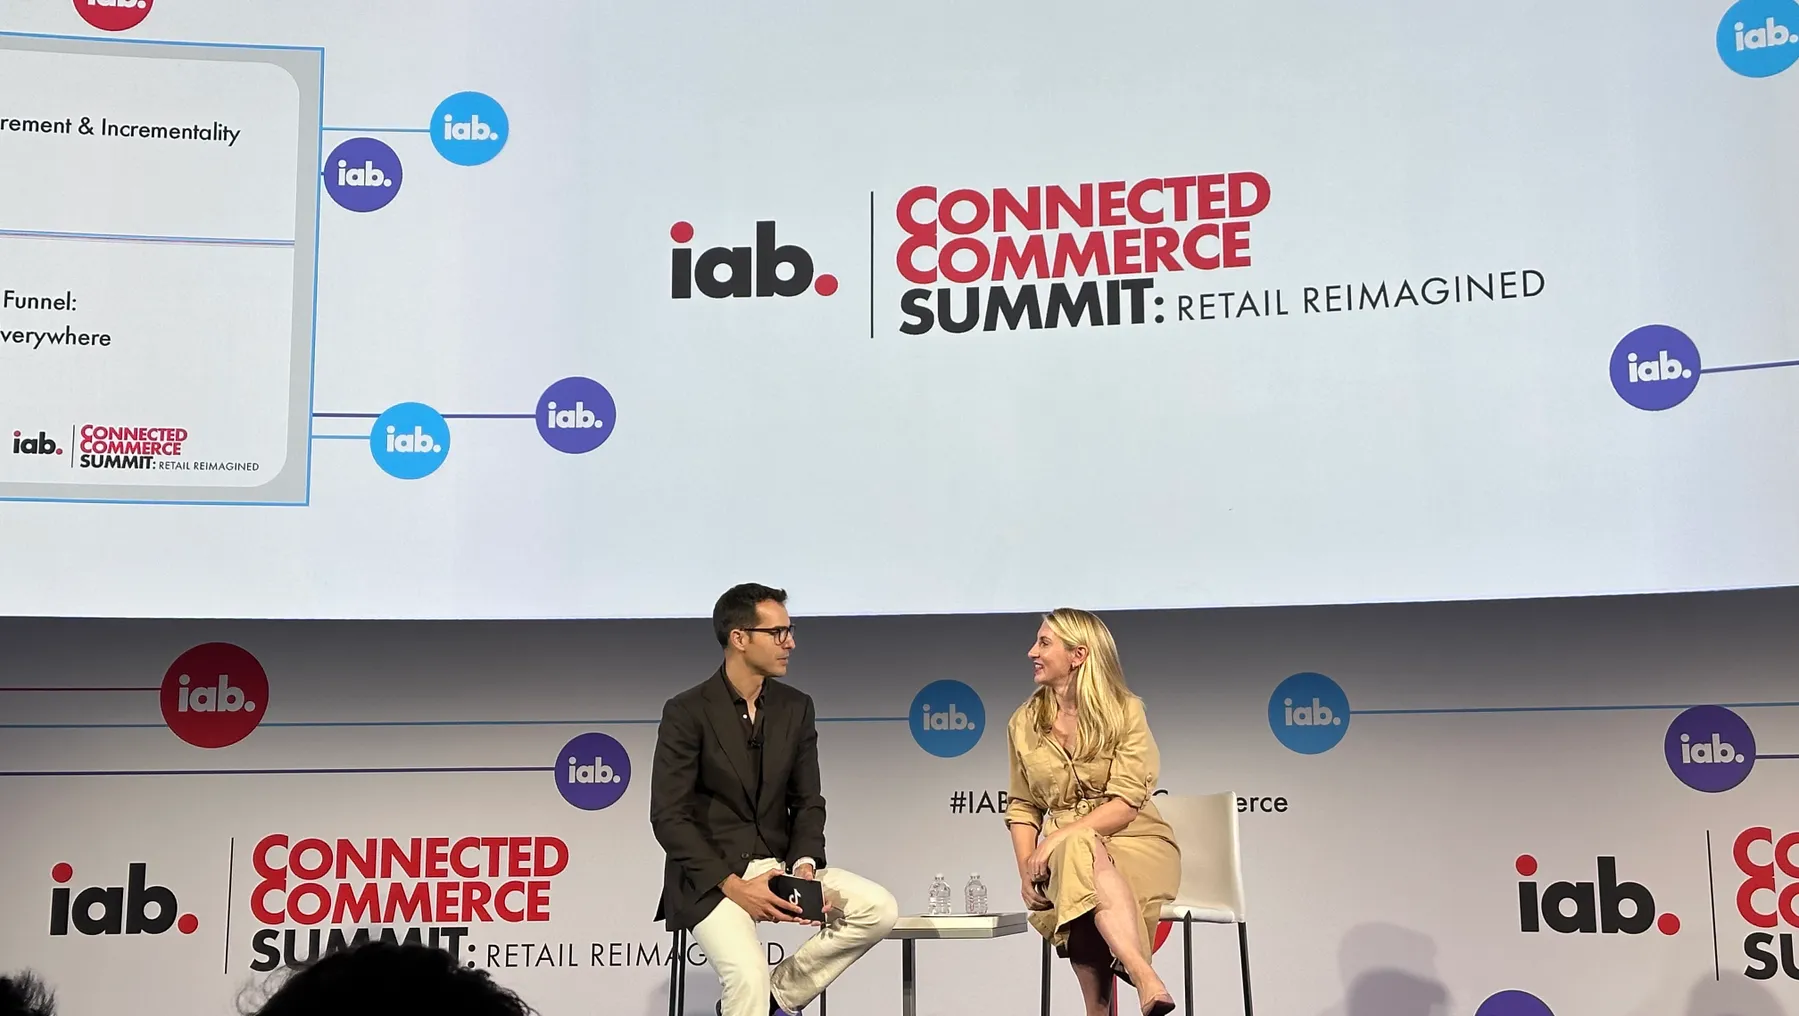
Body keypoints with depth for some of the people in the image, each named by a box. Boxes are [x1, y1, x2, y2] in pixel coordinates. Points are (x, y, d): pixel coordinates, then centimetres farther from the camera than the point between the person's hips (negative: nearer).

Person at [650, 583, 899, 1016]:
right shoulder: (686, 712, -9)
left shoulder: (796, 707, 6)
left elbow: (808, 801, 9)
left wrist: (804, 865, -12)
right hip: (710, 876, -5)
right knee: (749, 980, -30)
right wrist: (733, 886, -19)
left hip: (779, 864, 6)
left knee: (879, 909, -14)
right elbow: (669, 817, -12)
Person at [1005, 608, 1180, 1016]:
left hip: (1136, 843, -2)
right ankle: (1146, 980, -52)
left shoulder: (1125, 711, -3)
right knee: (1084, 853, -37)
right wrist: (1027, 870, -5)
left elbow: (1126, 804, -11)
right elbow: (1022, 807, 12)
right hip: (1066, 850, 2)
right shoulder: (1023, 723, 9)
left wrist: (1058, 838, -22)